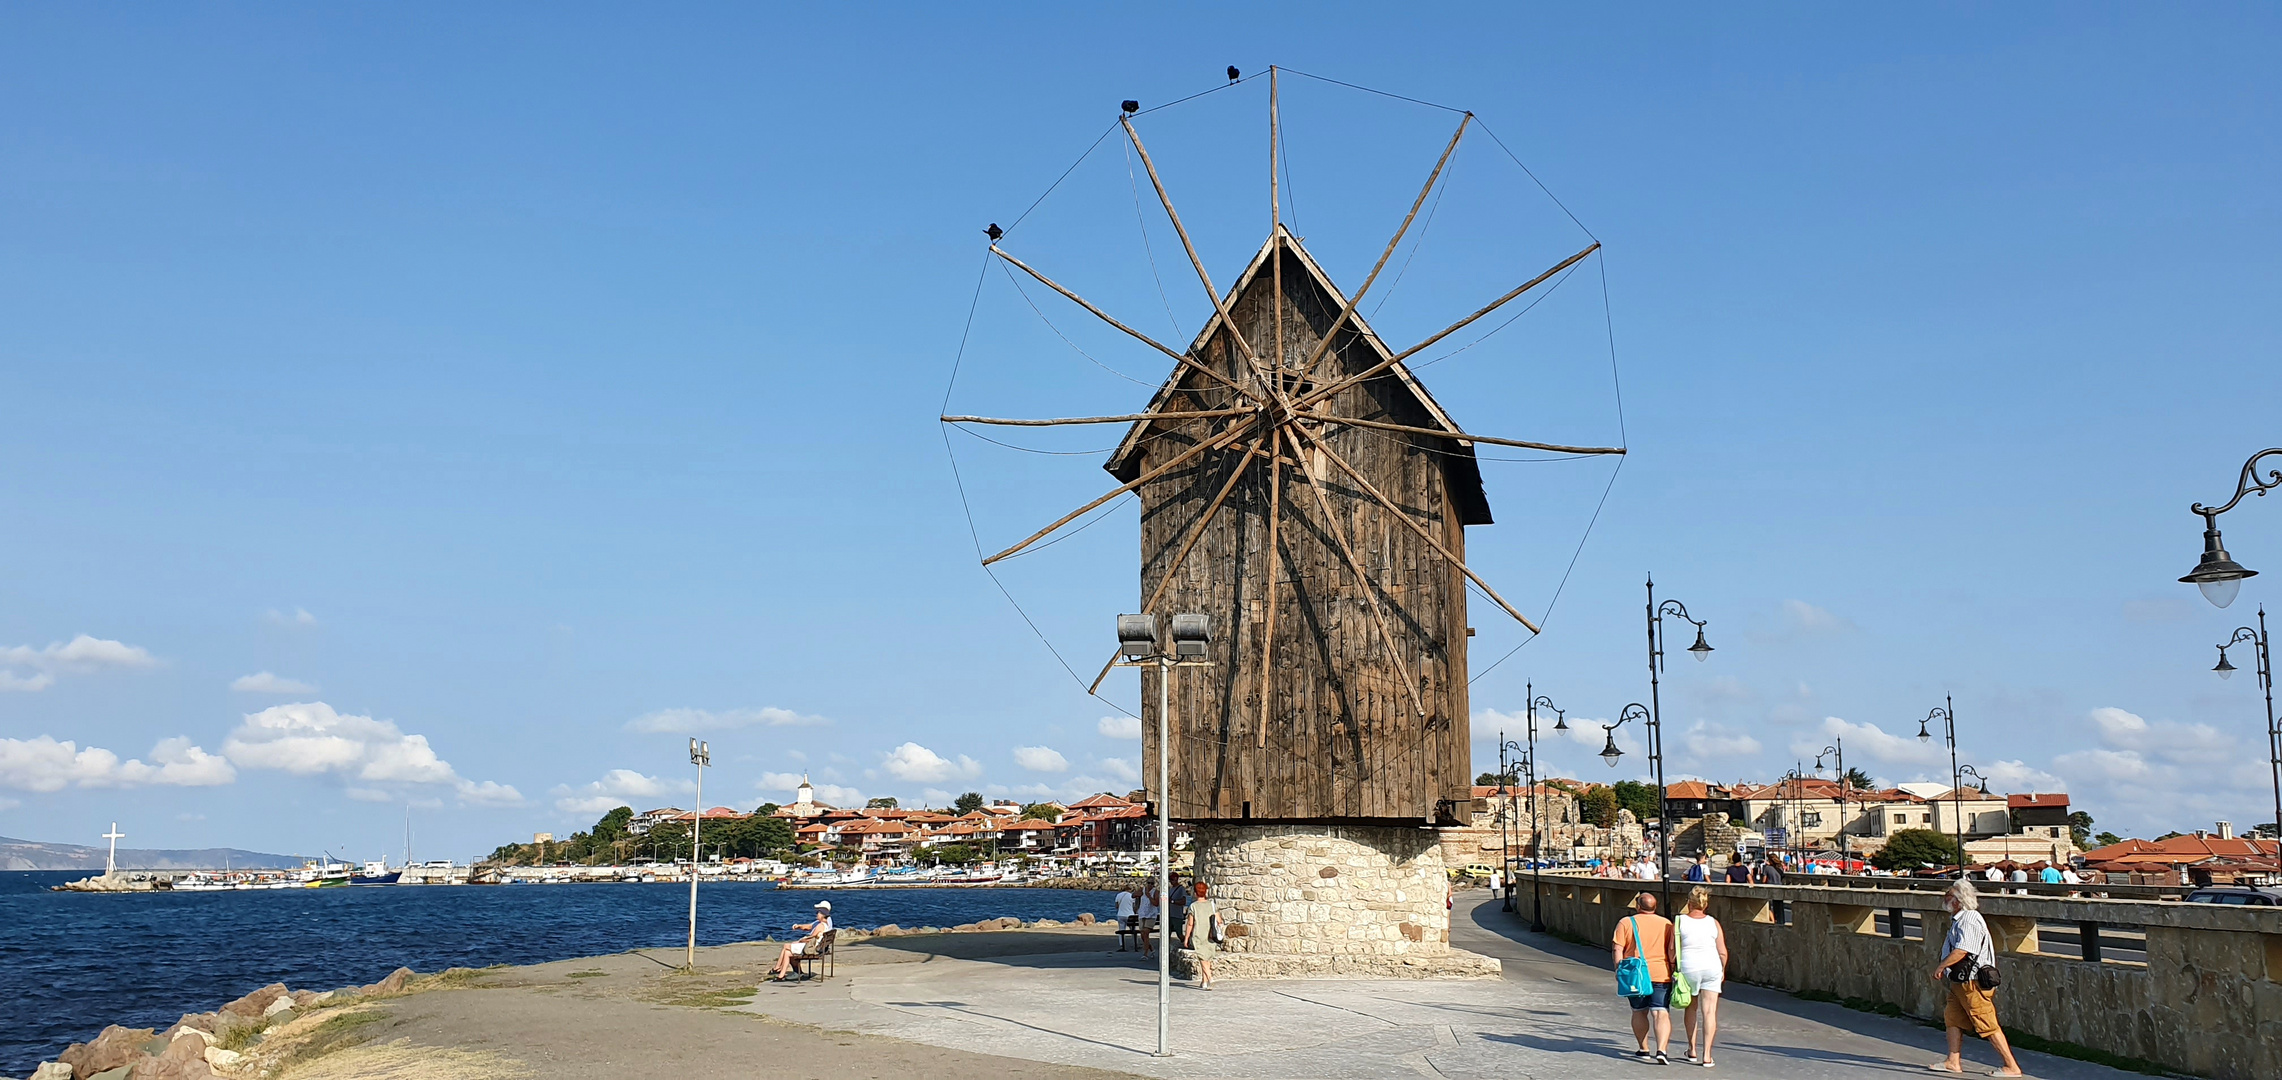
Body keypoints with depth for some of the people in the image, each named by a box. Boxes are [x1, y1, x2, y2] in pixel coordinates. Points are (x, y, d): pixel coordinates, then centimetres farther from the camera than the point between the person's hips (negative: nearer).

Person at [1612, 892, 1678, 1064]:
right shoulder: (1667, 924, 6)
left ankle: (1643, 1050, 22)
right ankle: (1661, 1050, -20)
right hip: (1661, 974, 0)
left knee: (1639, 1012, 16)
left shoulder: (1626, 923, 1)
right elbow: (1672, 951, 2)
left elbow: (1617, 949, -4)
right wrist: (1673, 971, 10)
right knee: (1662, 1013, -5)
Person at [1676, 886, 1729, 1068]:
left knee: (1691, 1008, 18)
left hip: (1688, 969, 0)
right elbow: (1723, 952, 2)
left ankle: (1692, 1049, 25)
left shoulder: (1680, 921, -5)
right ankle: (1706, 1054, -2)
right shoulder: (1713, 923, 0)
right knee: (1709, 1011, 2)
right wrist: (1722, 970, 18)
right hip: (1711, 968, 0)